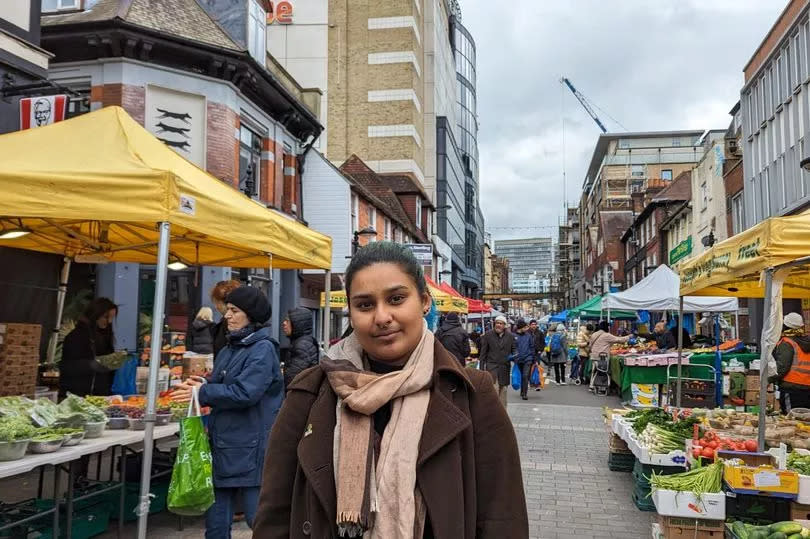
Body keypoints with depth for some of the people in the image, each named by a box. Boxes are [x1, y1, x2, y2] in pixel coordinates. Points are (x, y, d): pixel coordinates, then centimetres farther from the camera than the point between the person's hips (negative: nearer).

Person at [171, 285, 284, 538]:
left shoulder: (263, 349, -14)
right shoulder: (229, 349, 14)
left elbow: (244, 393, -22)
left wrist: (202, 393, -15)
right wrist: (204, 384, -1)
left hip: (250, 448, -9)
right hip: (223, 443, 9)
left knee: (258, 517, 1)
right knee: (216, 514, 16)